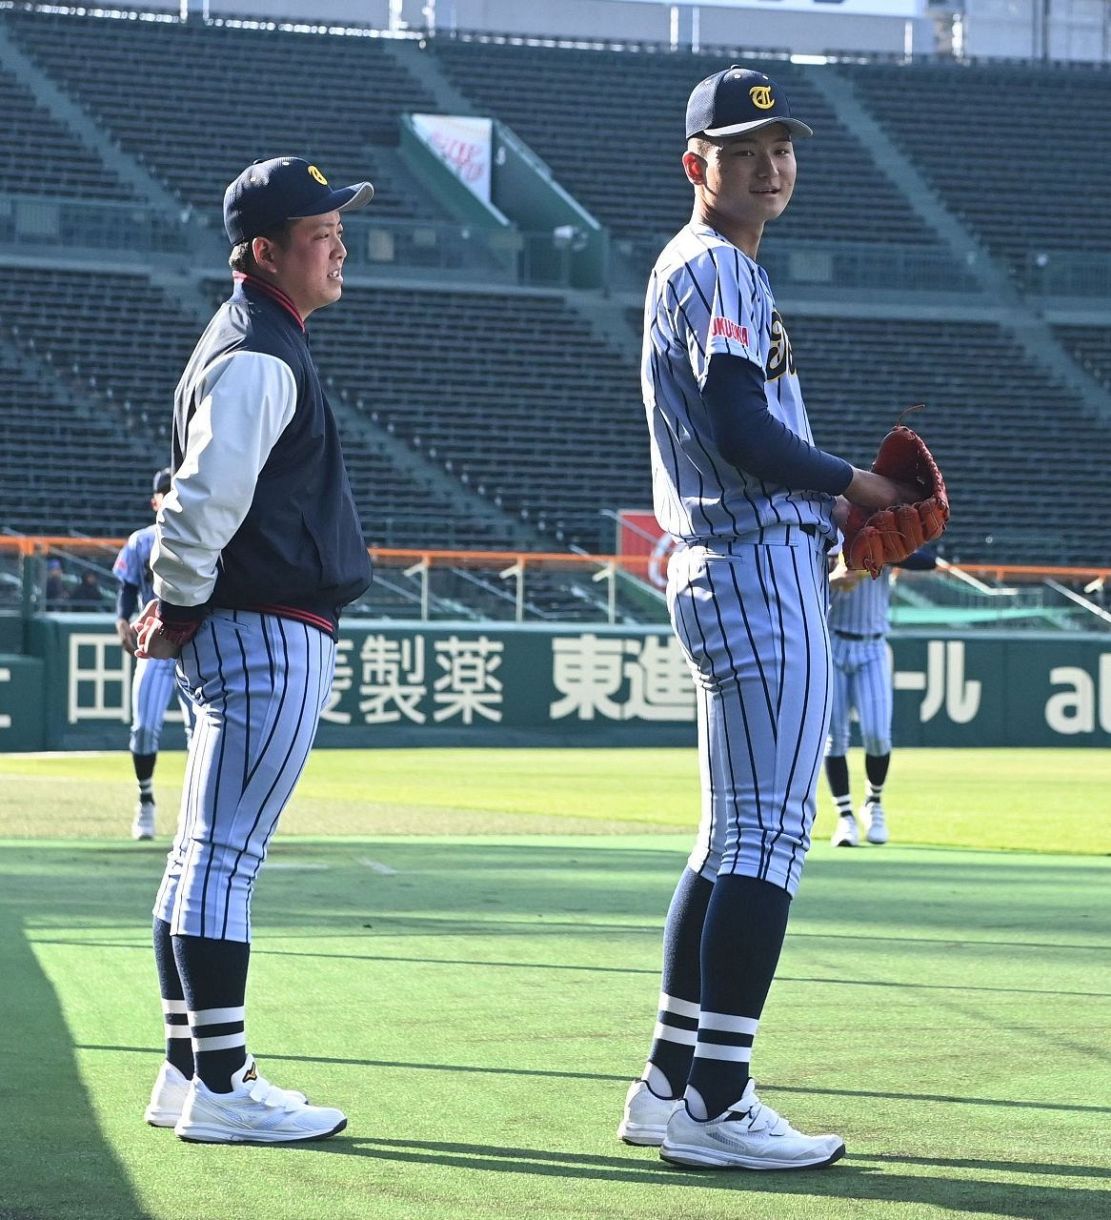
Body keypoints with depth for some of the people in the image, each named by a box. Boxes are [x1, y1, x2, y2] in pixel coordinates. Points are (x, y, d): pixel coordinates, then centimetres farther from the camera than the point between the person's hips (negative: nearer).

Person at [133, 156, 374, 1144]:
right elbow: (205, 497, -23)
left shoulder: (257, 344, 19)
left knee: (205, 858, 12)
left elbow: (203, 495, 23)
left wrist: (179, 609, 15)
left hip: (239, 638, 11)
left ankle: (189, 1075, 19)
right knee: (224, 857, -9)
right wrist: (181, 606, -11)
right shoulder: (259, 358, -13)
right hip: (271, 635, -11)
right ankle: (219, 1088, -7)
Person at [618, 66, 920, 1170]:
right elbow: (741, 430, -20)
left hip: (727, 572, 11)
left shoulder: (704, 271, 24)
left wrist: (830, 505, 11)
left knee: (735, 838, 13)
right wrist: (849, 484, -6)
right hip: (760, 570, -11)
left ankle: (669, 1085, 17)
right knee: (768, 834, -11)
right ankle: (713, 1107, -10)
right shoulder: (713, 268, -8)